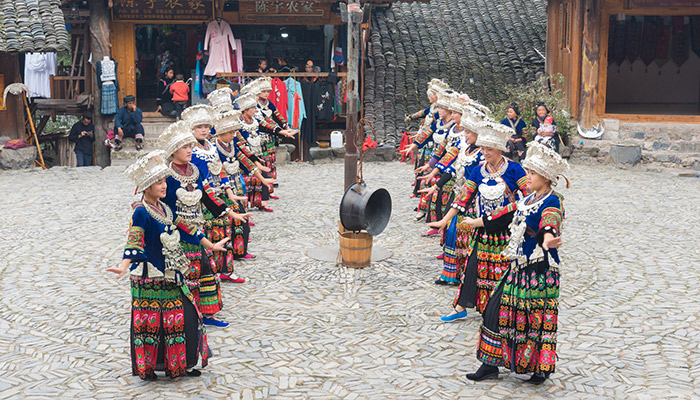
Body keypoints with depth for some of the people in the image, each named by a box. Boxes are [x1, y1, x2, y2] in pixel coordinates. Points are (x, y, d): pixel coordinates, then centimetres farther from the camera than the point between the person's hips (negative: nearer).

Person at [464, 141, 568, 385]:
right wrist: (477, 222, 38)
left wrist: (547, 237, -60)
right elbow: (507, 215, 27)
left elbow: (550, 221, -37)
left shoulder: (553, 202, -14)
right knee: (499, 310, 9)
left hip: (540, 270, -9)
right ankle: (491, 364, 18)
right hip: (518, 266, 9)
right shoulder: (528, 200, 13)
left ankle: (540, 369, 12)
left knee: (538, 318, -2)